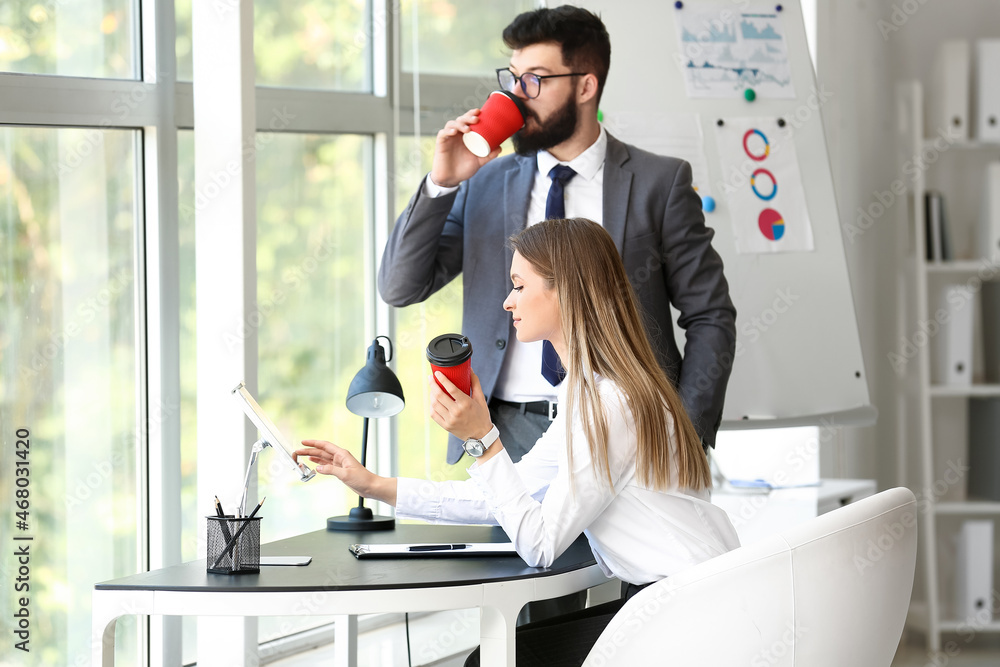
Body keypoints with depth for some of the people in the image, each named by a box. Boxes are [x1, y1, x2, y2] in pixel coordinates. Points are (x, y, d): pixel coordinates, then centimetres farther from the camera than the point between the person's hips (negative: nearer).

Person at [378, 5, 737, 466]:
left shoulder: (658, 182, 5)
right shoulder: (484, 185, 12)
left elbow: (710, 317, 5)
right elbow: (399, 288, 8)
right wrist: (440, 184, -5)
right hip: (508, 431, 2)